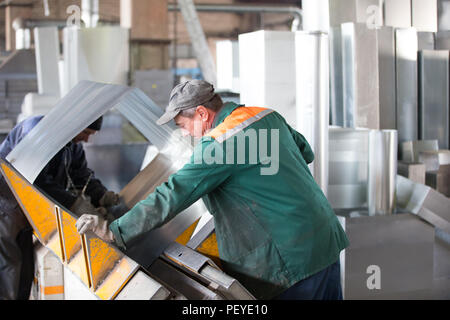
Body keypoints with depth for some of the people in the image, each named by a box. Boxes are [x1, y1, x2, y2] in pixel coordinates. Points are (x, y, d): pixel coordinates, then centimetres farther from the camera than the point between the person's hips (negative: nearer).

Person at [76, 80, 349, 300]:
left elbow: (174, 196, -21)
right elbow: (306, 152, 23)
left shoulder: (219, 144, -17)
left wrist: (116, 231, -20)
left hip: (291, 260, -9)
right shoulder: (268, 116, 8)